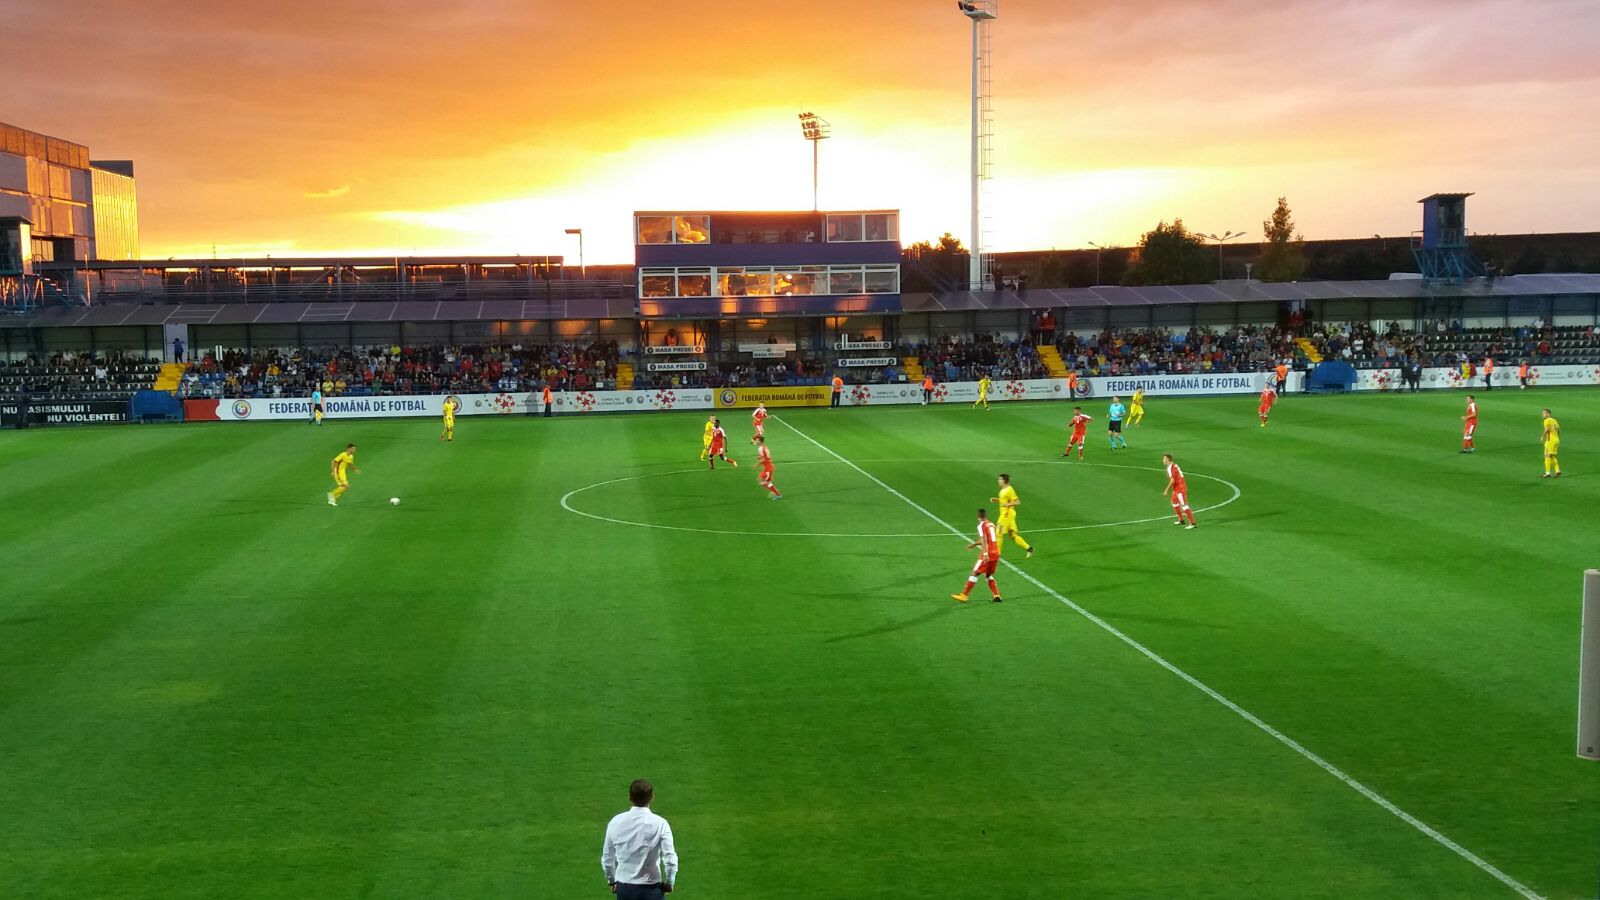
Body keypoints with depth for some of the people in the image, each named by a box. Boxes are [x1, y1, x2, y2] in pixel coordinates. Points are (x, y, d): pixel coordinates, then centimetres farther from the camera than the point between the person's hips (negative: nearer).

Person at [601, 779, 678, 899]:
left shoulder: (616, 822, -4)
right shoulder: (660, 824, -13)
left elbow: (607, 858, 6)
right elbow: (670, 860, -15)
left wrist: (612, 880, 22)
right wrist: (669, 883, 3)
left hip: (624, 888, 3)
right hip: (651, 889, -3)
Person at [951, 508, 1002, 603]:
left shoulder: (981, 525, -8)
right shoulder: (991, 524, 15)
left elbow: (984, 540, -19)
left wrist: (985, 554, -27)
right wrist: (974, 544, 37)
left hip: (988, 554, -7)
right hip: (996, 553, 7)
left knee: (975, 573, -2)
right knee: (988, 575, 19)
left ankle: (964, 595, -1)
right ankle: (997, 596, 10)